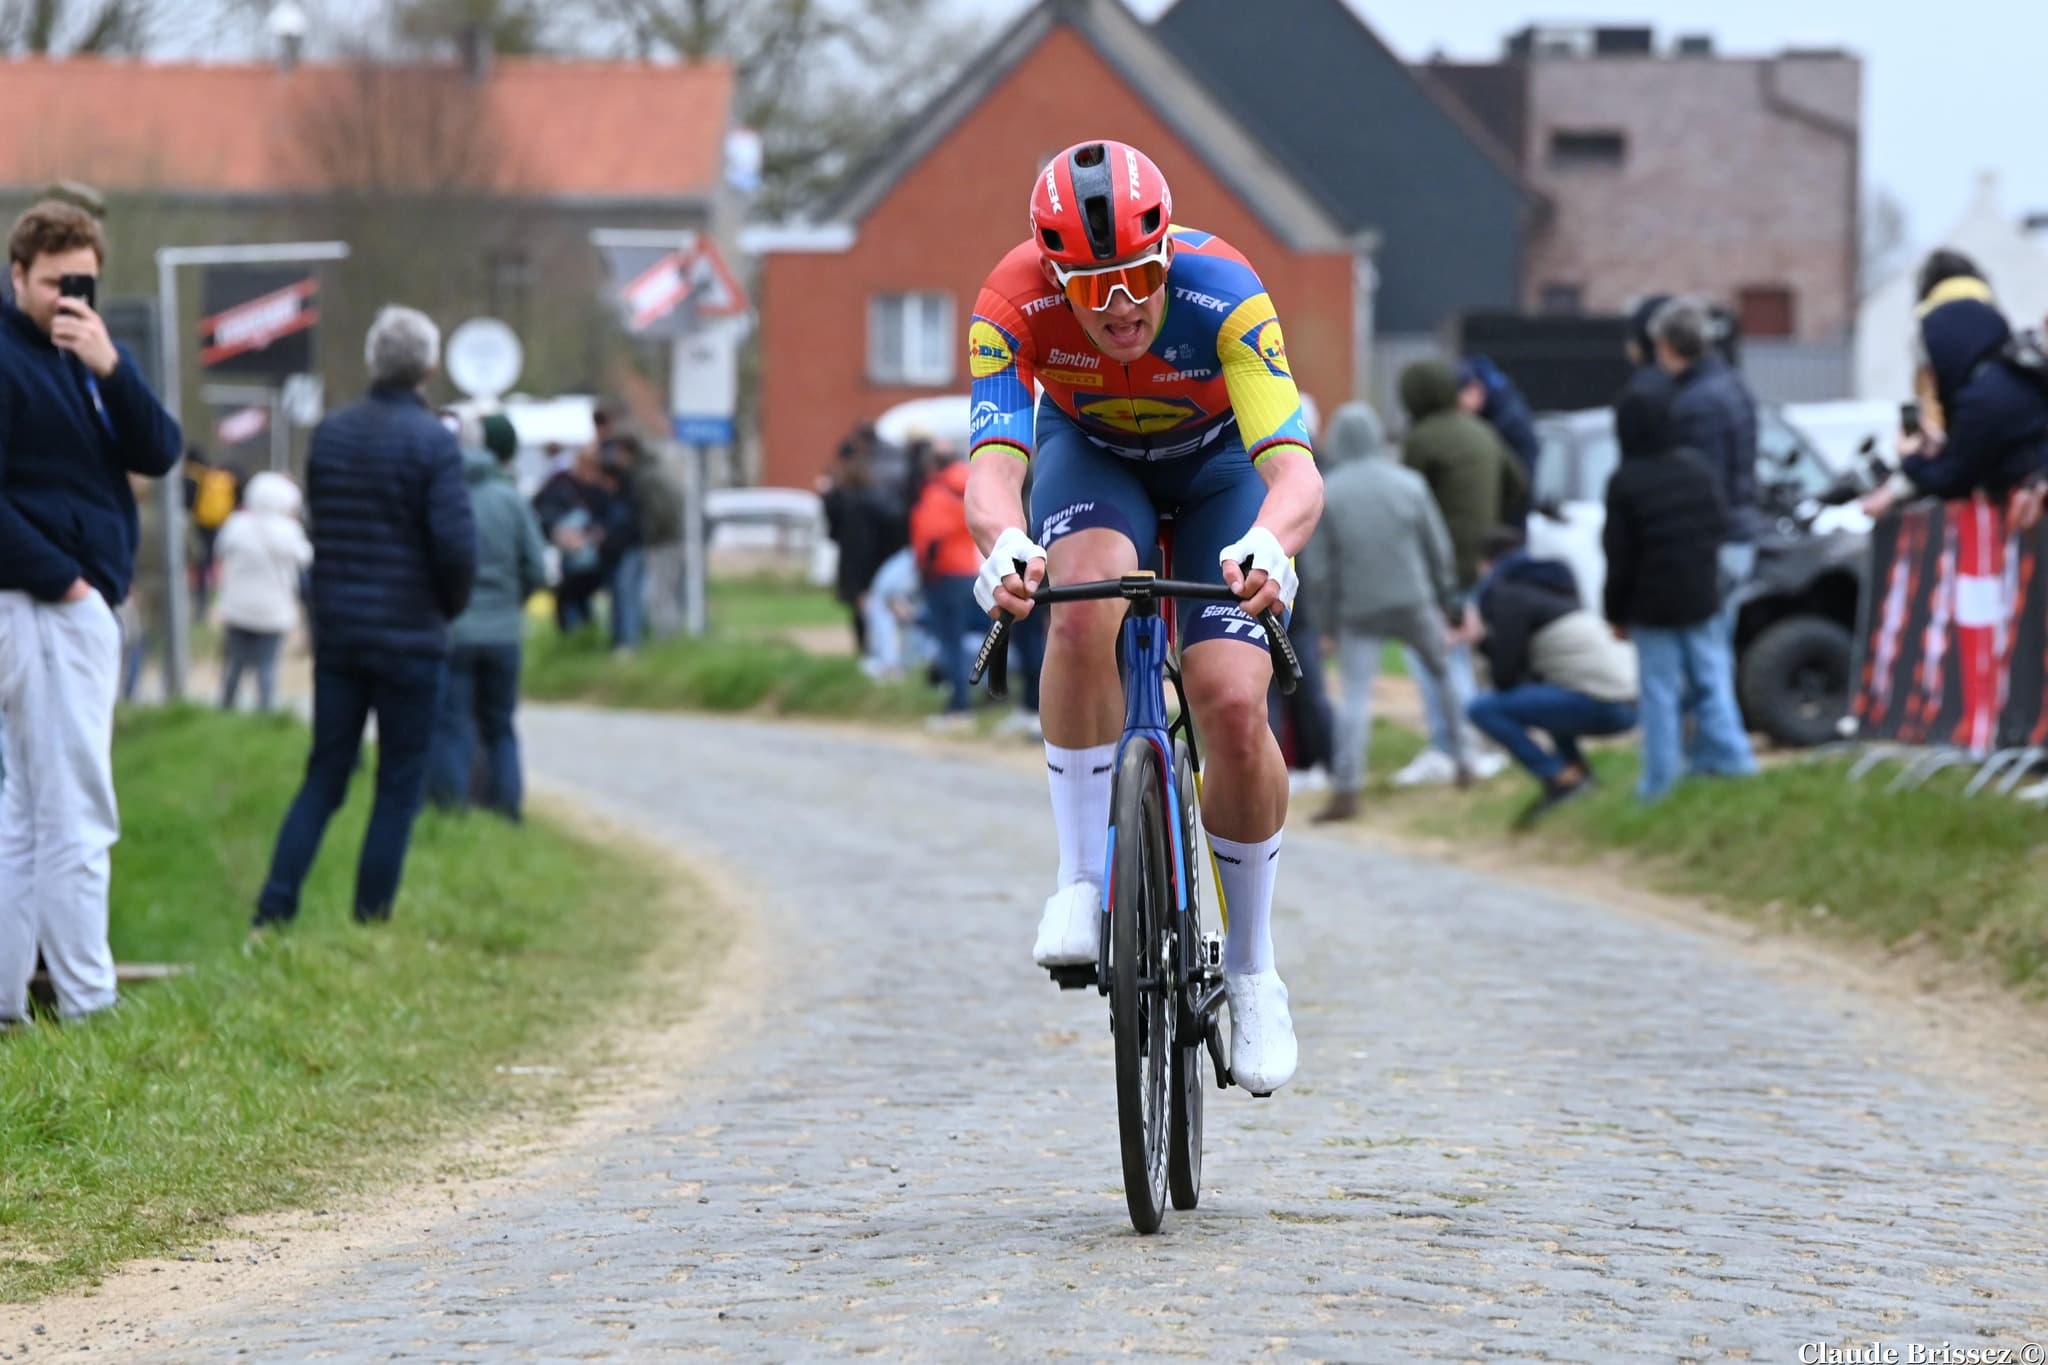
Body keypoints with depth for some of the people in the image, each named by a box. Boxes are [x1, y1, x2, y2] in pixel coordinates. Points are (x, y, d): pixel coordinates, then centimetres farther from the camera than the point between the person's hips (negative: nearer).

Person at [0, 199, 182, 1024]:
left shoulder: (94, 358, 12)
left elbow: (159, 456, 0)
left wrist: (111, 368, -15)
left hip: (84, 601, 9)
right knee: (75, 815, -8)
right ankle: (87, 1004, -6)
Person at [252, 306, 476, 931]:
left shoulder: (330, 433, 4)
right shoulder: (432, 441, -12)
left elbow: (319, 526, 11)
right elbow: (455, 543, -16)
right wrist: (452, 603, 1)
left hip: (337, 630, 5)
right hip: (409, 637, -5)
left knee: (324, 776, 11)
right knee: (399, 785, 5)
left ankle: (273, 912, 1)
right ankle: (369, 921, 4)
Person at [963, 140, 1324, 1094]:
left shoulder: (1221, 293, -37)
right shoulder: (1014, 304, -33)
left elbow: (1296, 468, -45)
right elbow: (993, 463, -42)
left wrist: (1266, 545, -67)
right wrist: (1003, 543, -65)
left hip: (1220, 464, -1)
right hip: (1091, 452, 1)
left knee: (1234, 706, -18)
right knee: (1086, 605, -34)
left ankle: (1253, 970, 3)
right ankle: (1083, 882, -19)